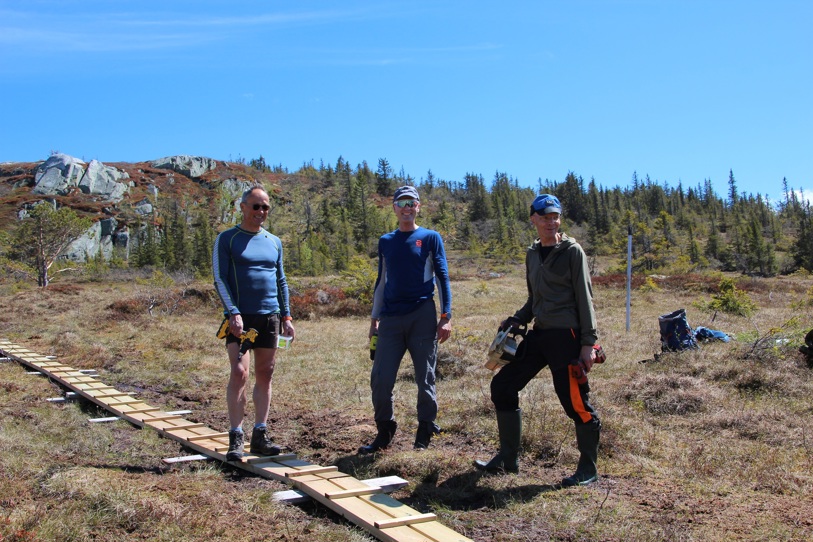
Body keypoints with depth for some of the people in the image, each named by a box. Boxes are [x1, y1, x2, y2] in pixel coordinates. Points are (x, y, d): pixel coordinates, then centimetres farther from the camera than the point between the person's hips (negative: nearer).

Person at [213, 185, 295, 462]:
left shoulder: (274, 242, 15)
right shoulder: (227, 239, 1)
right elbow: (220, 279, -5)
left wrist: (286, 316, 10)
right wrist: (233, 313, -16)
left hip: (270, 317, 5)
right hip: (241, 317, -5)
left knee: (264, 375, 6)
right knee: (239, 373, -12)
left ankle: (260, 435, 13)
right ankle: (235, 438, -5)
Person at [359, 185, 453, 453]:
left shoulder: (430, 238, 4)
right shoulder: (385, 242, 14)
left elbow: (442, 278, 2)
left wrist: (446, 317, -6)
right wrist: (374, 318, 14)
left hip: (423, 317, -3)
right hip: (390, 319, 3)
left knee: (425, 379, 2)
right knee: (380, 379, -1)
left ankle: (425, 434, 15)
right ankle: (384, 432, 15)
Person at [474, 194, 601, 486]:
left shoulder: (572, 251, -4)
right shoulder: (532, 254, 14)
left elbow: (585, 298, -8)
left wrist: (589, 343, -14)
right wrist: (515, 320, 6)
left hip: (566, 336, -7)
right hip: (539, 334, 7)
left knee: (575, 401, -7)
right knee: (502, 386, 7)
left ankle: (588, 468, 13)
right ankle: (508, 459, 19)